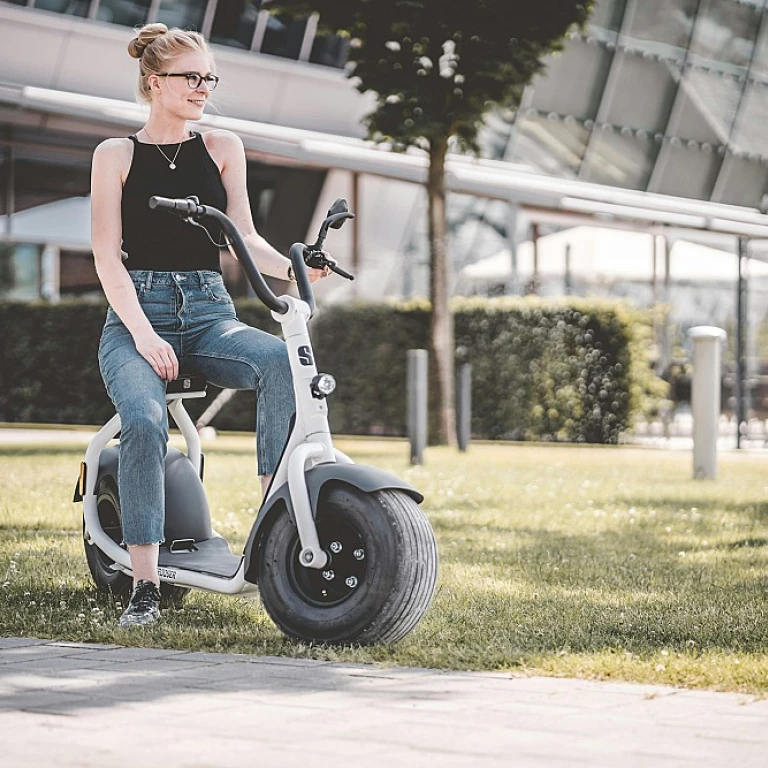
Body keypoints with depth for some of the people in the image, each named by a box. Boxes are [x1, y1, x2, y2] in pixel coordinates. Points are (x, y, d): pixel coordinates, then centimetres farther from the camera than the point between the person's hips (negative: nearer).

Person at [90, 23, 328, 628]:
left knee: (280, 359, -32)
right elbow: (108, 255, -1)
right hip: (137, 311, -2)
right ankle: (145, 585, -27)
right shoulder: (116, 155, 7)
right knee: (144, 420, -31)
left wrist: (292, 267, -15)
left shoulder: (223, 148, 15)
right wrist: (142, 332, -16)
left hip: (209, 312, 2)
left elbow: (244, 237, 7)